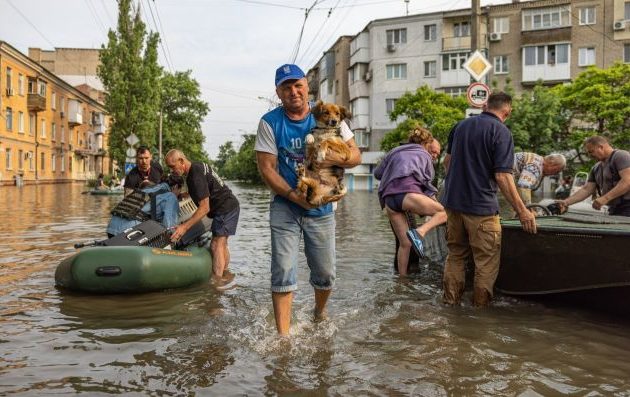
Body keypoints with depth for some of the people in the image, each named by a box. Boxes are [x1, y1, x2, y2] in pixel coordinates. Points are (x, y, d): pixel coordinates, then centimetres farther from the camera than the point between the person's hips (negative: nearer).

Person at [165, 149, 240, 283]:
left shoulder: (196, 176, -24)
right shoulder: (197, 165, 6)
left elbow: (205, 207, -27)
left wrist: (184, 227, -30)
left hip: (225, 208, -11)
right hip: (231, 205, 11)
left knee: (216, 244, -14)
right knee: (222, 243, 17)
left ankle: (216, 280, -18)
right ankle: (224, 274, 25)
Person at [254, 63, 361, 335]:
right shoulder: (270, 122, -6)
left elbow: (356, 155, -1)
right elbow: (266, 168, -10)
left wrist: (336, 158, -25)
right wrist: (294, 196, -23)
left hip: (321, 209, 2)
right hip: (285, 207, -2)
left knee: (325, 274, 11)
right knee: (283, 272, -9)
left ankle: (320, 313, 40)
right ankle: (283, 335, -1)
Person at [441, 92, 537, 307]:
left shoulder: (461, 125, 8)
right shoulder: (501, 132, -11)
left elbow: (447, 160, 18)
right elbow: (502, 176, -18)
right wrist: (522, 211, -13)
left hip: (452, 201, 7)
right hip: (481, 206, -6)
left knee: (455, 255, 17)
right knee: (486, 261, 6)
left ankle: (450, 302, 22)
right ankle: (480, 307, 12)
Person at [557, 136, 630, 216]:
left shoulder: (620, 156, -7)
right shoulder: (596, 169, 18)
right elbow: (586, 189, 14)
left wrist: (605, 198, -25)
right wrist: (566, 202, 1)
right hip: (613, 210, 8)